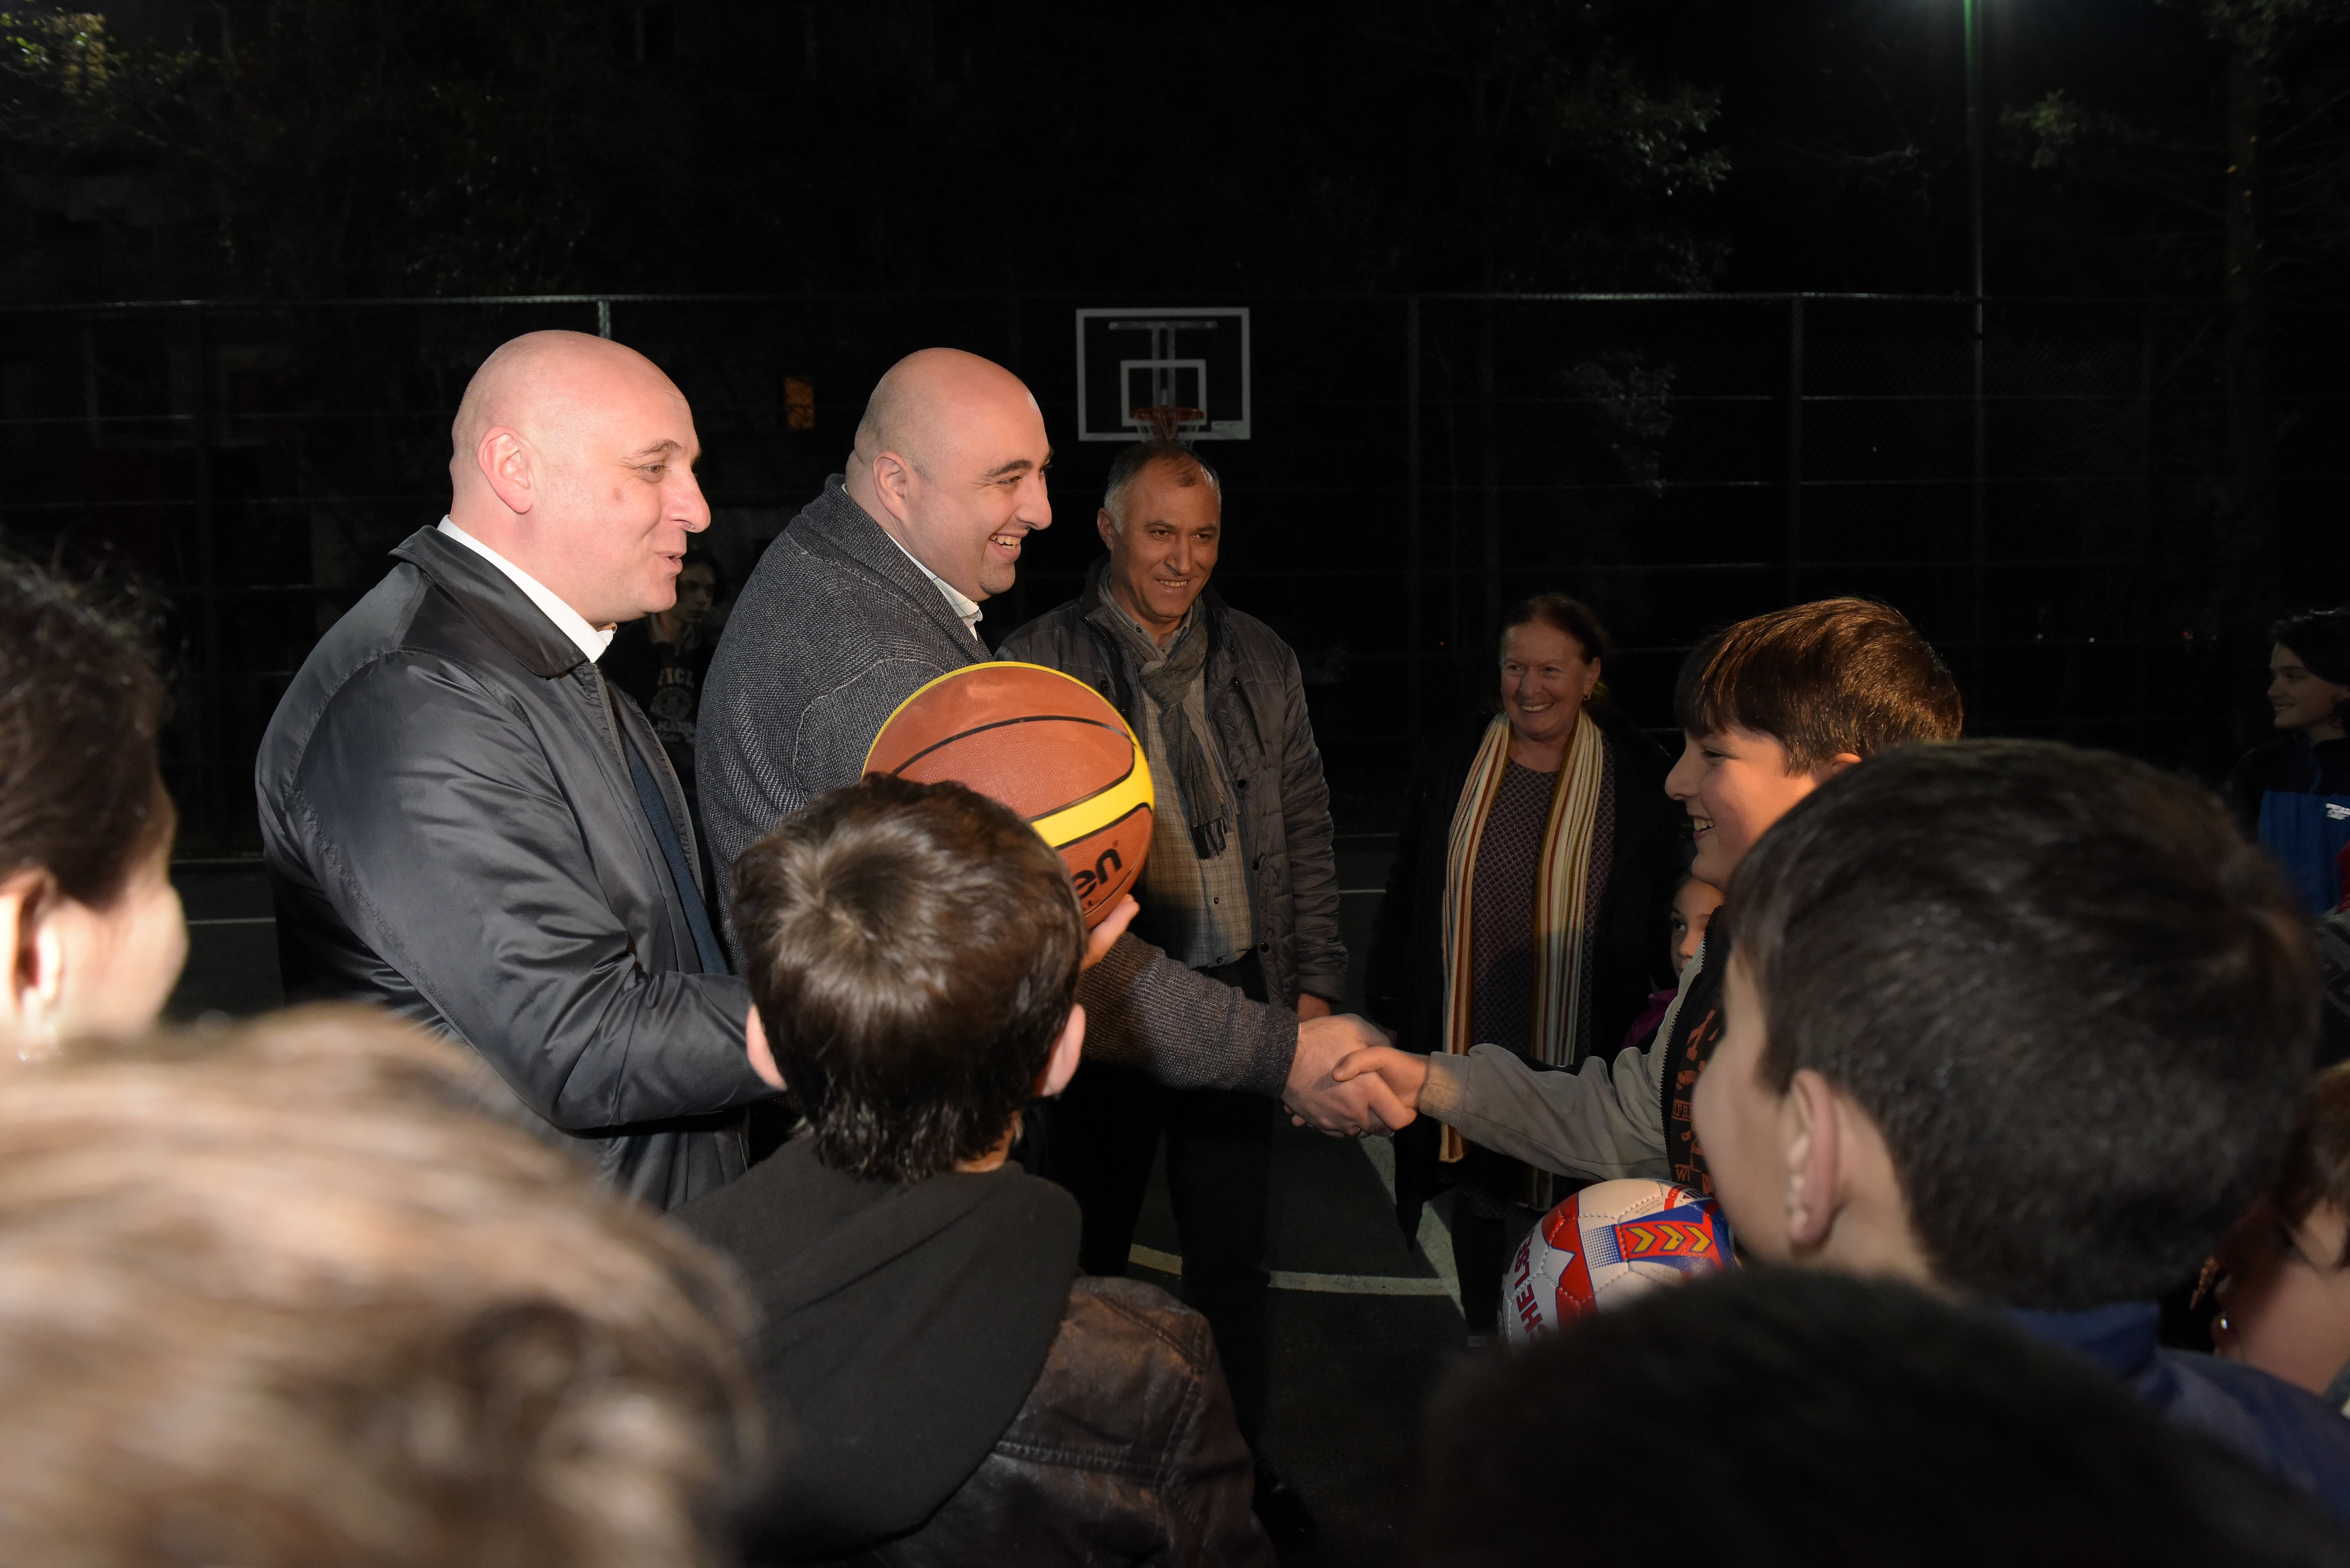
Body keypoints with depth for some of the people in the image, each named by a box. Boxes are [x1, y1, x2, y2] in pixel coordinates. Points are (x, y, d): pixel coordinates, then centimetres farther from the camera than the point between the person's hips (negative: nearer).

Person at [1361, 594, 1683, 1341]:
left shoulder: (1637, 779, -4)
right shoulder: (1458, 769, 2)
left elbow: (1666, 913, 0)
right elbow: (1406, 900, 8)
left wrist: (1648, 1020, -5)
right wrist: (1394, 1008, 6)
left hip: (1580, 1045, -2)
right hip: (1469, 1035, 3)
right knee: (1477, 1195, 16)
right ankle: (1481, 1340, 36)